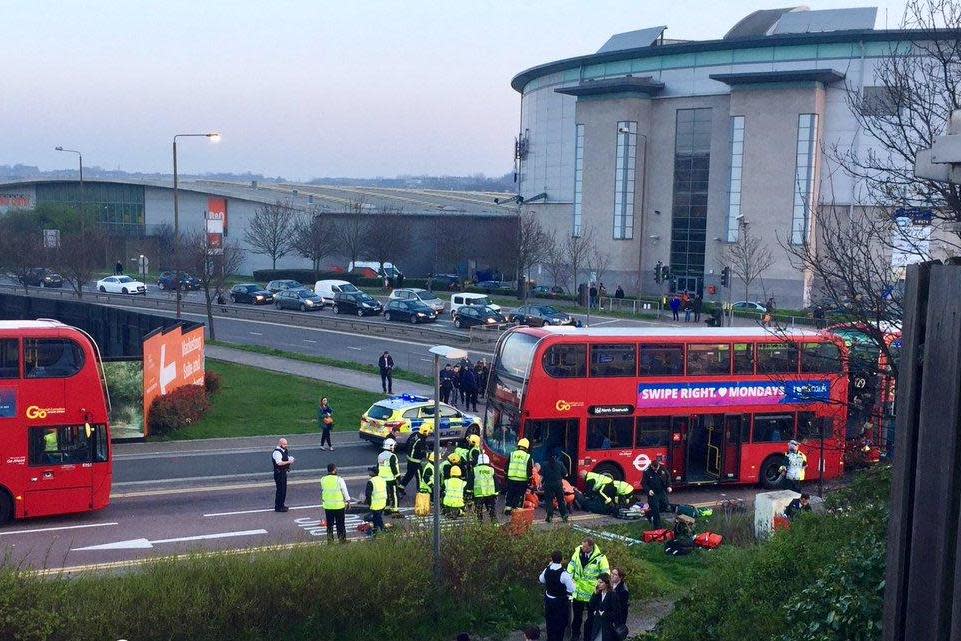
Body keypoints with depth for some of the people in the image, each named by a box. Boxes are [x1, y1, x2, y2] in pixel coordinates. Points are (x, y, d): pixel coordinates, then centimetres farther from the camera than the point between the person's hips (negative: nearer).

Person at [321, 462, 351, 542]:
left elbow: (322, 491, 9)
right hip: (339, 505, -3)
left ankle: (330, 538, 18)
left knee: (329, 523, 14)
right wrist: (348, 501, 5)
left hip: (327, 506, 3)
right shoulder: (339, 479, -13)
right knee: (340, 523, 7)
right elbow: (344, 491, -6)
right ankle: (342, 539, 12)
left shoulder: (323, 480, -4)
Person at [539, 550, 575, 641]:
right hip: (561, 602, -6)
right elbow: (572, 589, -22)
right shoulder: (564, 573, -28)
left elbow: (541, 580, 13)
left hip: (548, 600, 6)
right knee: (560, 623, 11)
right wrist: (572, 581, -2)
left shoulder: (547, 570, -9)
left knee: (550, 622, 22)